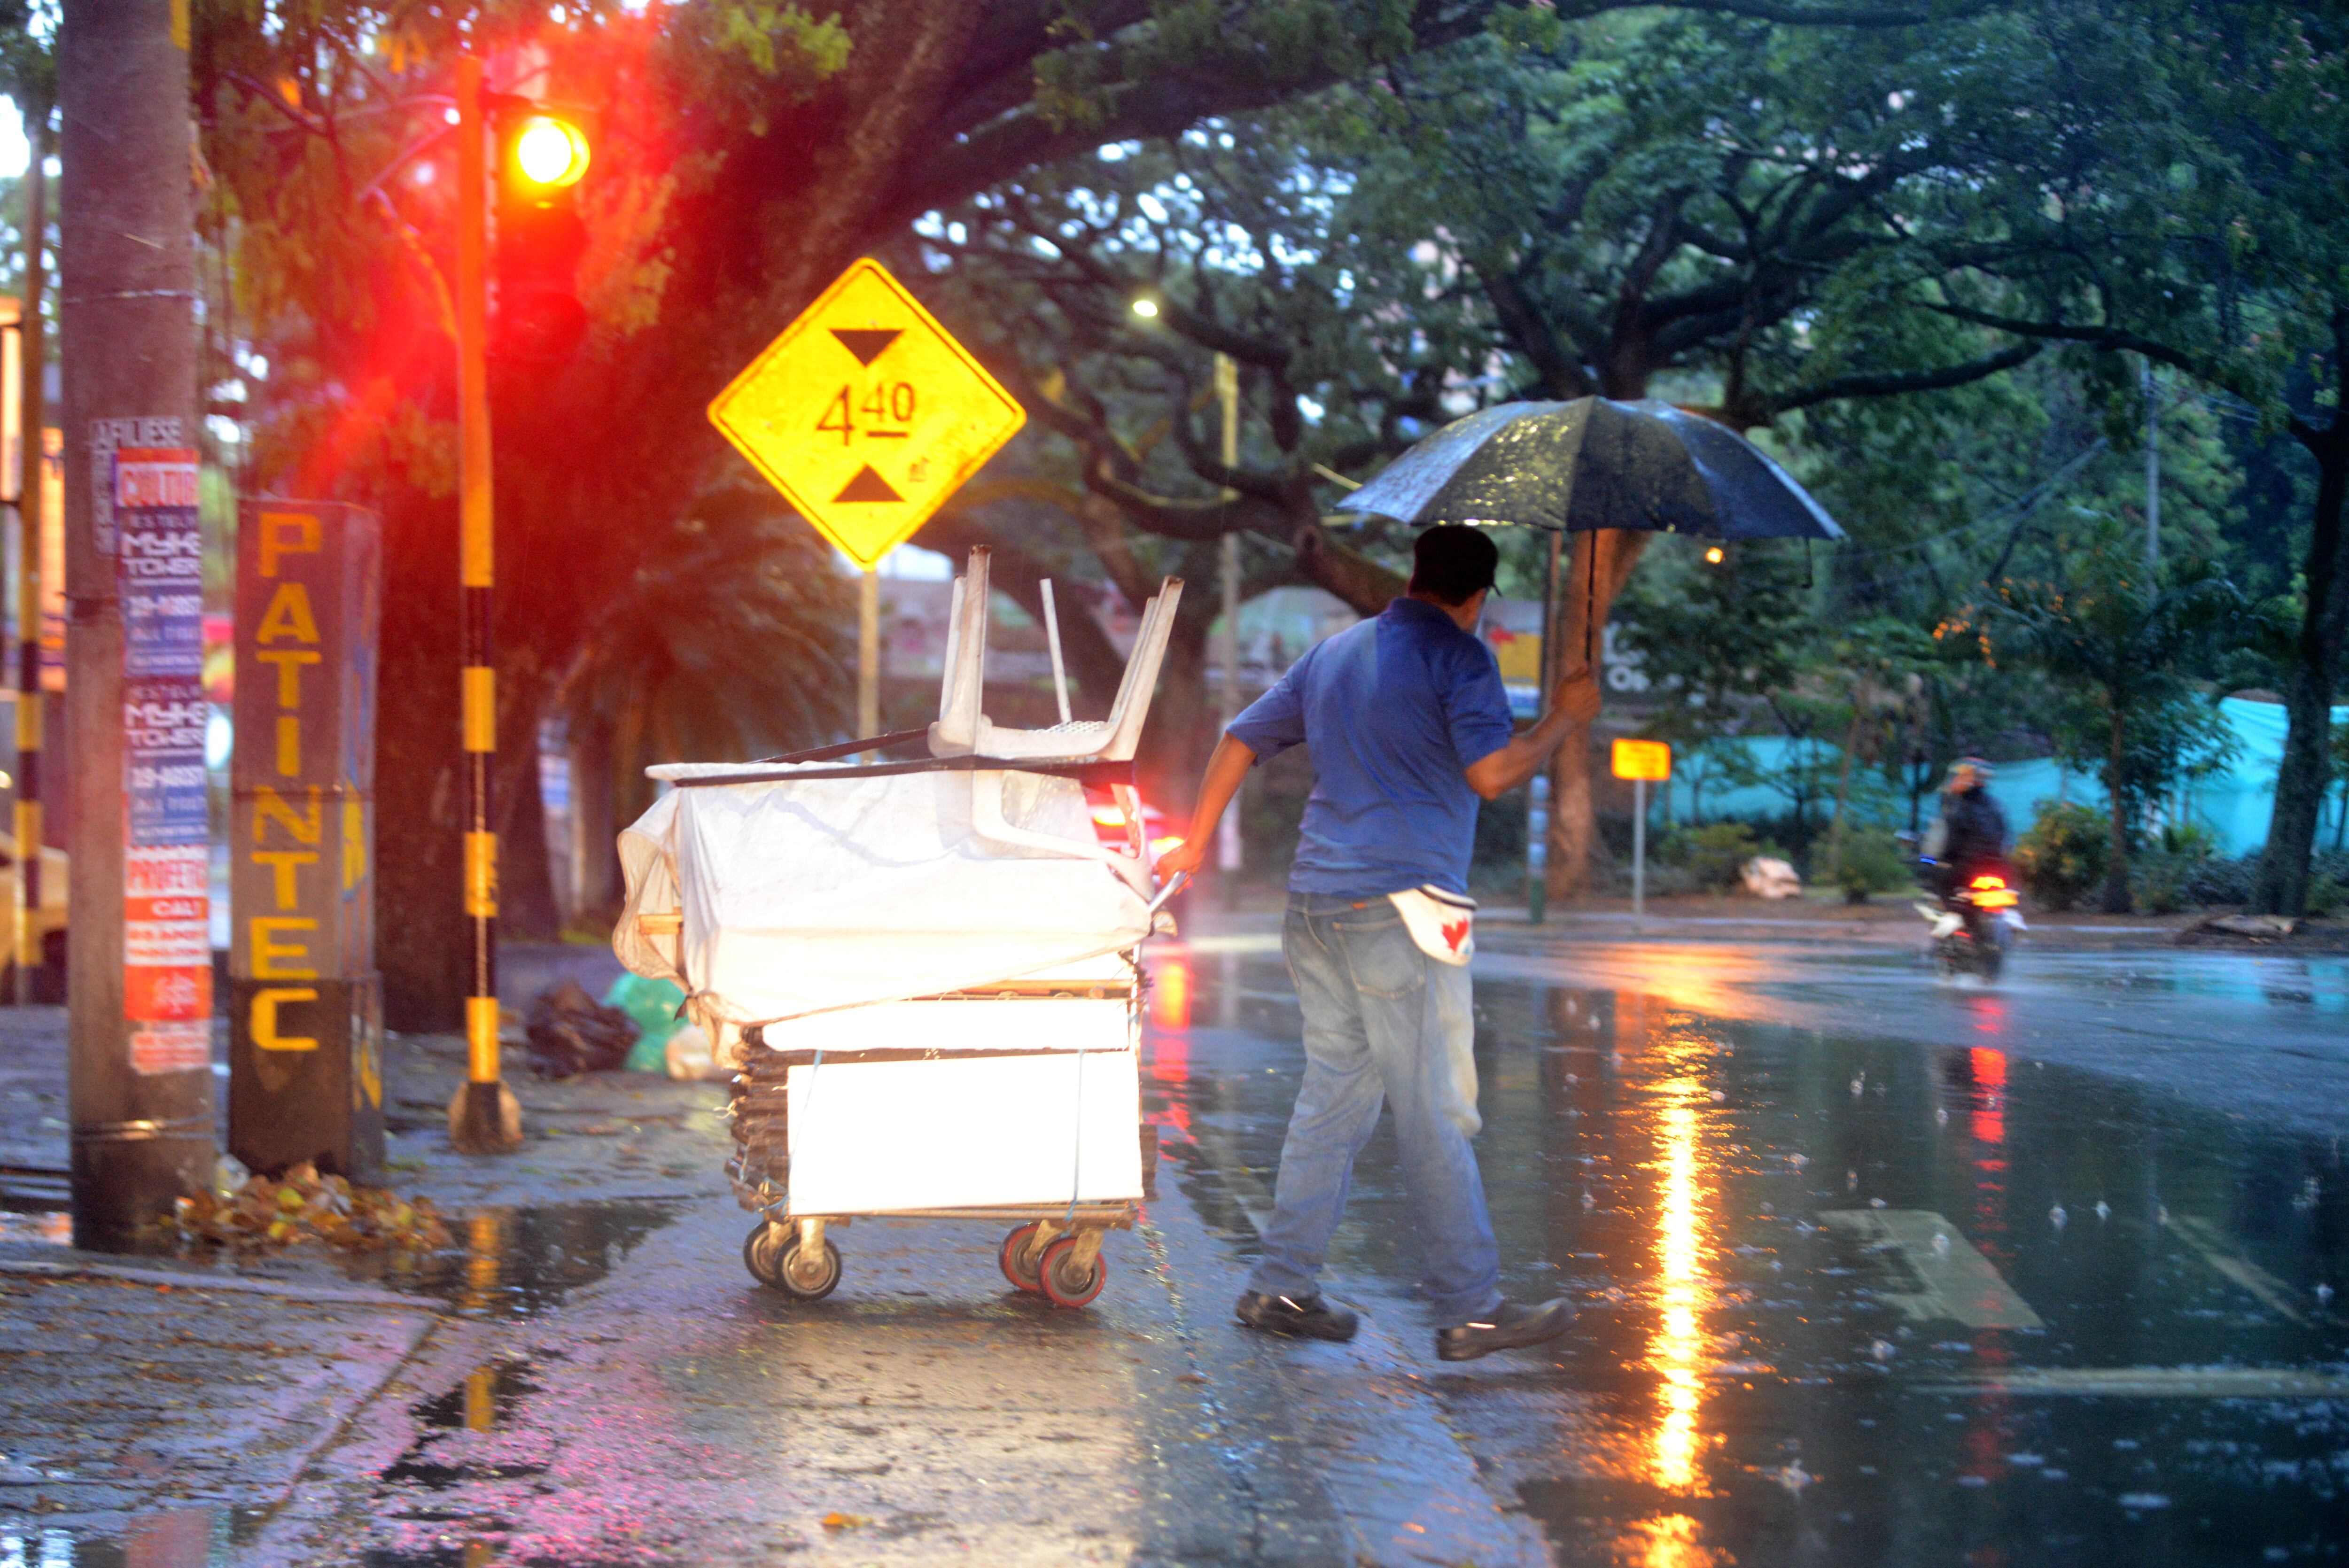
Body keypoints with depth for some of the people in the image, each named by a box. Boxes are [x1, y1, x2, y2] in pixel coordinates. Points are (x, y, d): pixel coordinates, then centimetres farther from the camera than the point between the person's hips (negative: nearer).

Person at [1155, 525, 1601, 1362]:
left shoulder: (1335, 652, 18)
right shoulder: (1457, 657, -5)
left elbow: (1242, 738, 22)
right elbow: (1492, 774, -15)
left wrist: (1194, 843, 31)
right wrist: (1563, 718, 0)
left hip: (1317, 903, 7)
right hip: (1399, 905, -7)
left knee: (1333, 1095, 12)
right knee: (1435, 1115, -3)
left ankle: (1281, 1285, 11)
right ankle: (1470, 1308, 1)